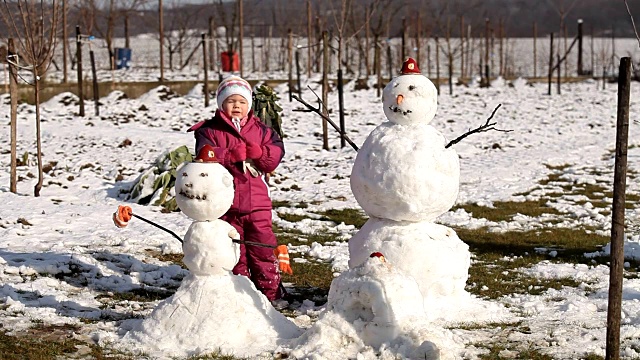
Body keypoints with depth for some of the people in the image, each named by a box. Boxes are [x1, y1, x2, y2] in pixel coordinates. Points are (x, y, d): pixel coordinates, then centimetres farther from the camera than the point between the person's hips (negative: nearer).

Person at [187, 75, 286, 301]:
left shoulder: (260, 130, 9)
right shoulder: (210, 131, 1)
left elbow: (275, 154, -3)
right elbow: (206, 157, -15)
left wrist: (255, 152, -19)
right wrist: (235, 155, -22)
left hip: (257, 203, 1)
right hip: (226, 204, -1)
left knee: (263, 247, 5)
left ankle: (269, 289, 17)